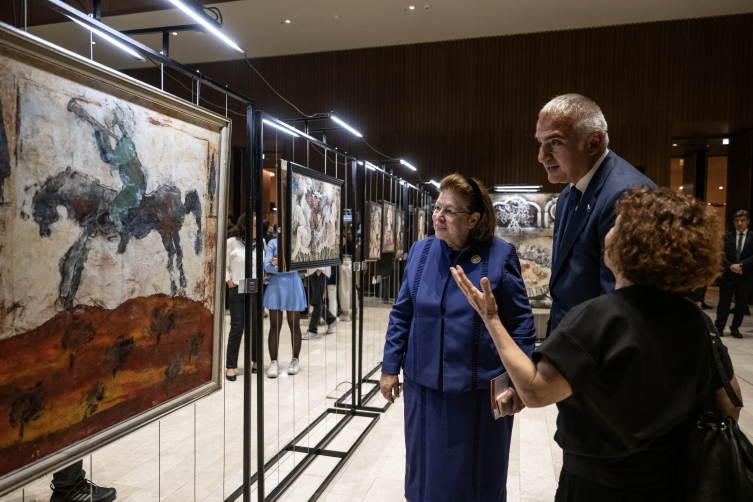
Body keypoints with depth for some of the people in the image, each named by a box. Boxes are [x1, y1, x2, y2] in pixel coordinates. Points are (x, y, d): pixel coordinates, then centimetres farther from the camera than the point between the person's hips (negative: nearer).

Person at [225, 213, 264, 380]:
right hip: (238, 291, -3)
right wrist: (230, 283, -4)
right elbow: (225, 265, 2)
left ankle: (256, 360, 24)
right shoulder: (232, 242, -3)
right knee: (237, 328, -2)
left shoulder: (261, 243, 5)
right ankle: (230, 366, 8)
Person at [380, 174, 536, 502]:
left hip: (479, 388, -3)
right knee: (426, 466, 21)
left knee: (476, 472, 17)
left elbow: (521, 322, -7)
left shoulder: (500, 255, -11)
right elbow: (402, 314, 4)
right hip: (424, 384, 3)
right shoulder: (420, 251, -2)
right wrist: (390, 367, 4)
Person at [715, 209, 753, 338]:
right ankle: (719, 327, 11)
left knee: (741, 304, 7)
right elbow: (722, 254, -1)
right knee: (724, 303, 4)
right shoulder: (727, 237, 4)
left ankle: (735, 328, 19)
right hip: (729, 274, 0)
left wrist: (740, 265, -18)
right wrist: (730, 266, -17)